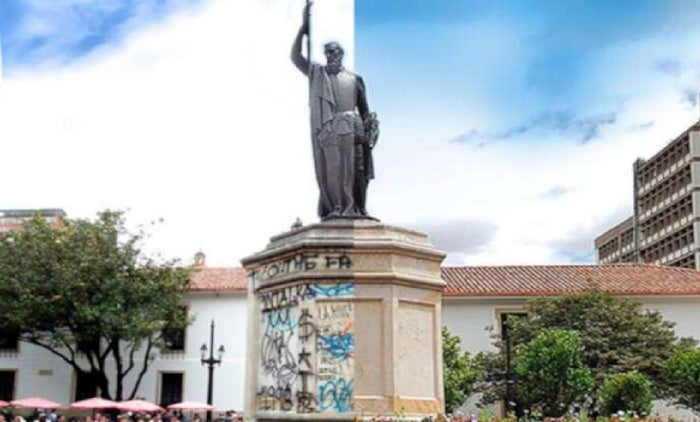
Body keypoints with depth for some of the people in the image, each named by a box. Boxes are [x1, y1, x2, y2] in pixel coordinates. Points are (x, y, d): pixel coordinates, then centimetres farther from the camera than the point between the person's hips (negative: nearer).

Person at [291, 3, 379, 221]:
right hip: (324, 130, 0)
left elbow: (364, 109, 17)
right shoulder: (315, 73, 17)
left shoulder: (353, 79, 18)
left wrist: (369, 130, 6)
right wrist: (304, 26, 3)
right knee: (328, 171, -7)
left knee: (354, 170, -6)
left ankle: (356, 209, -6)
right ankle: (333, 209, -9)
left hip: (349, 129, 0)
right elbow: (295, 56, 7)